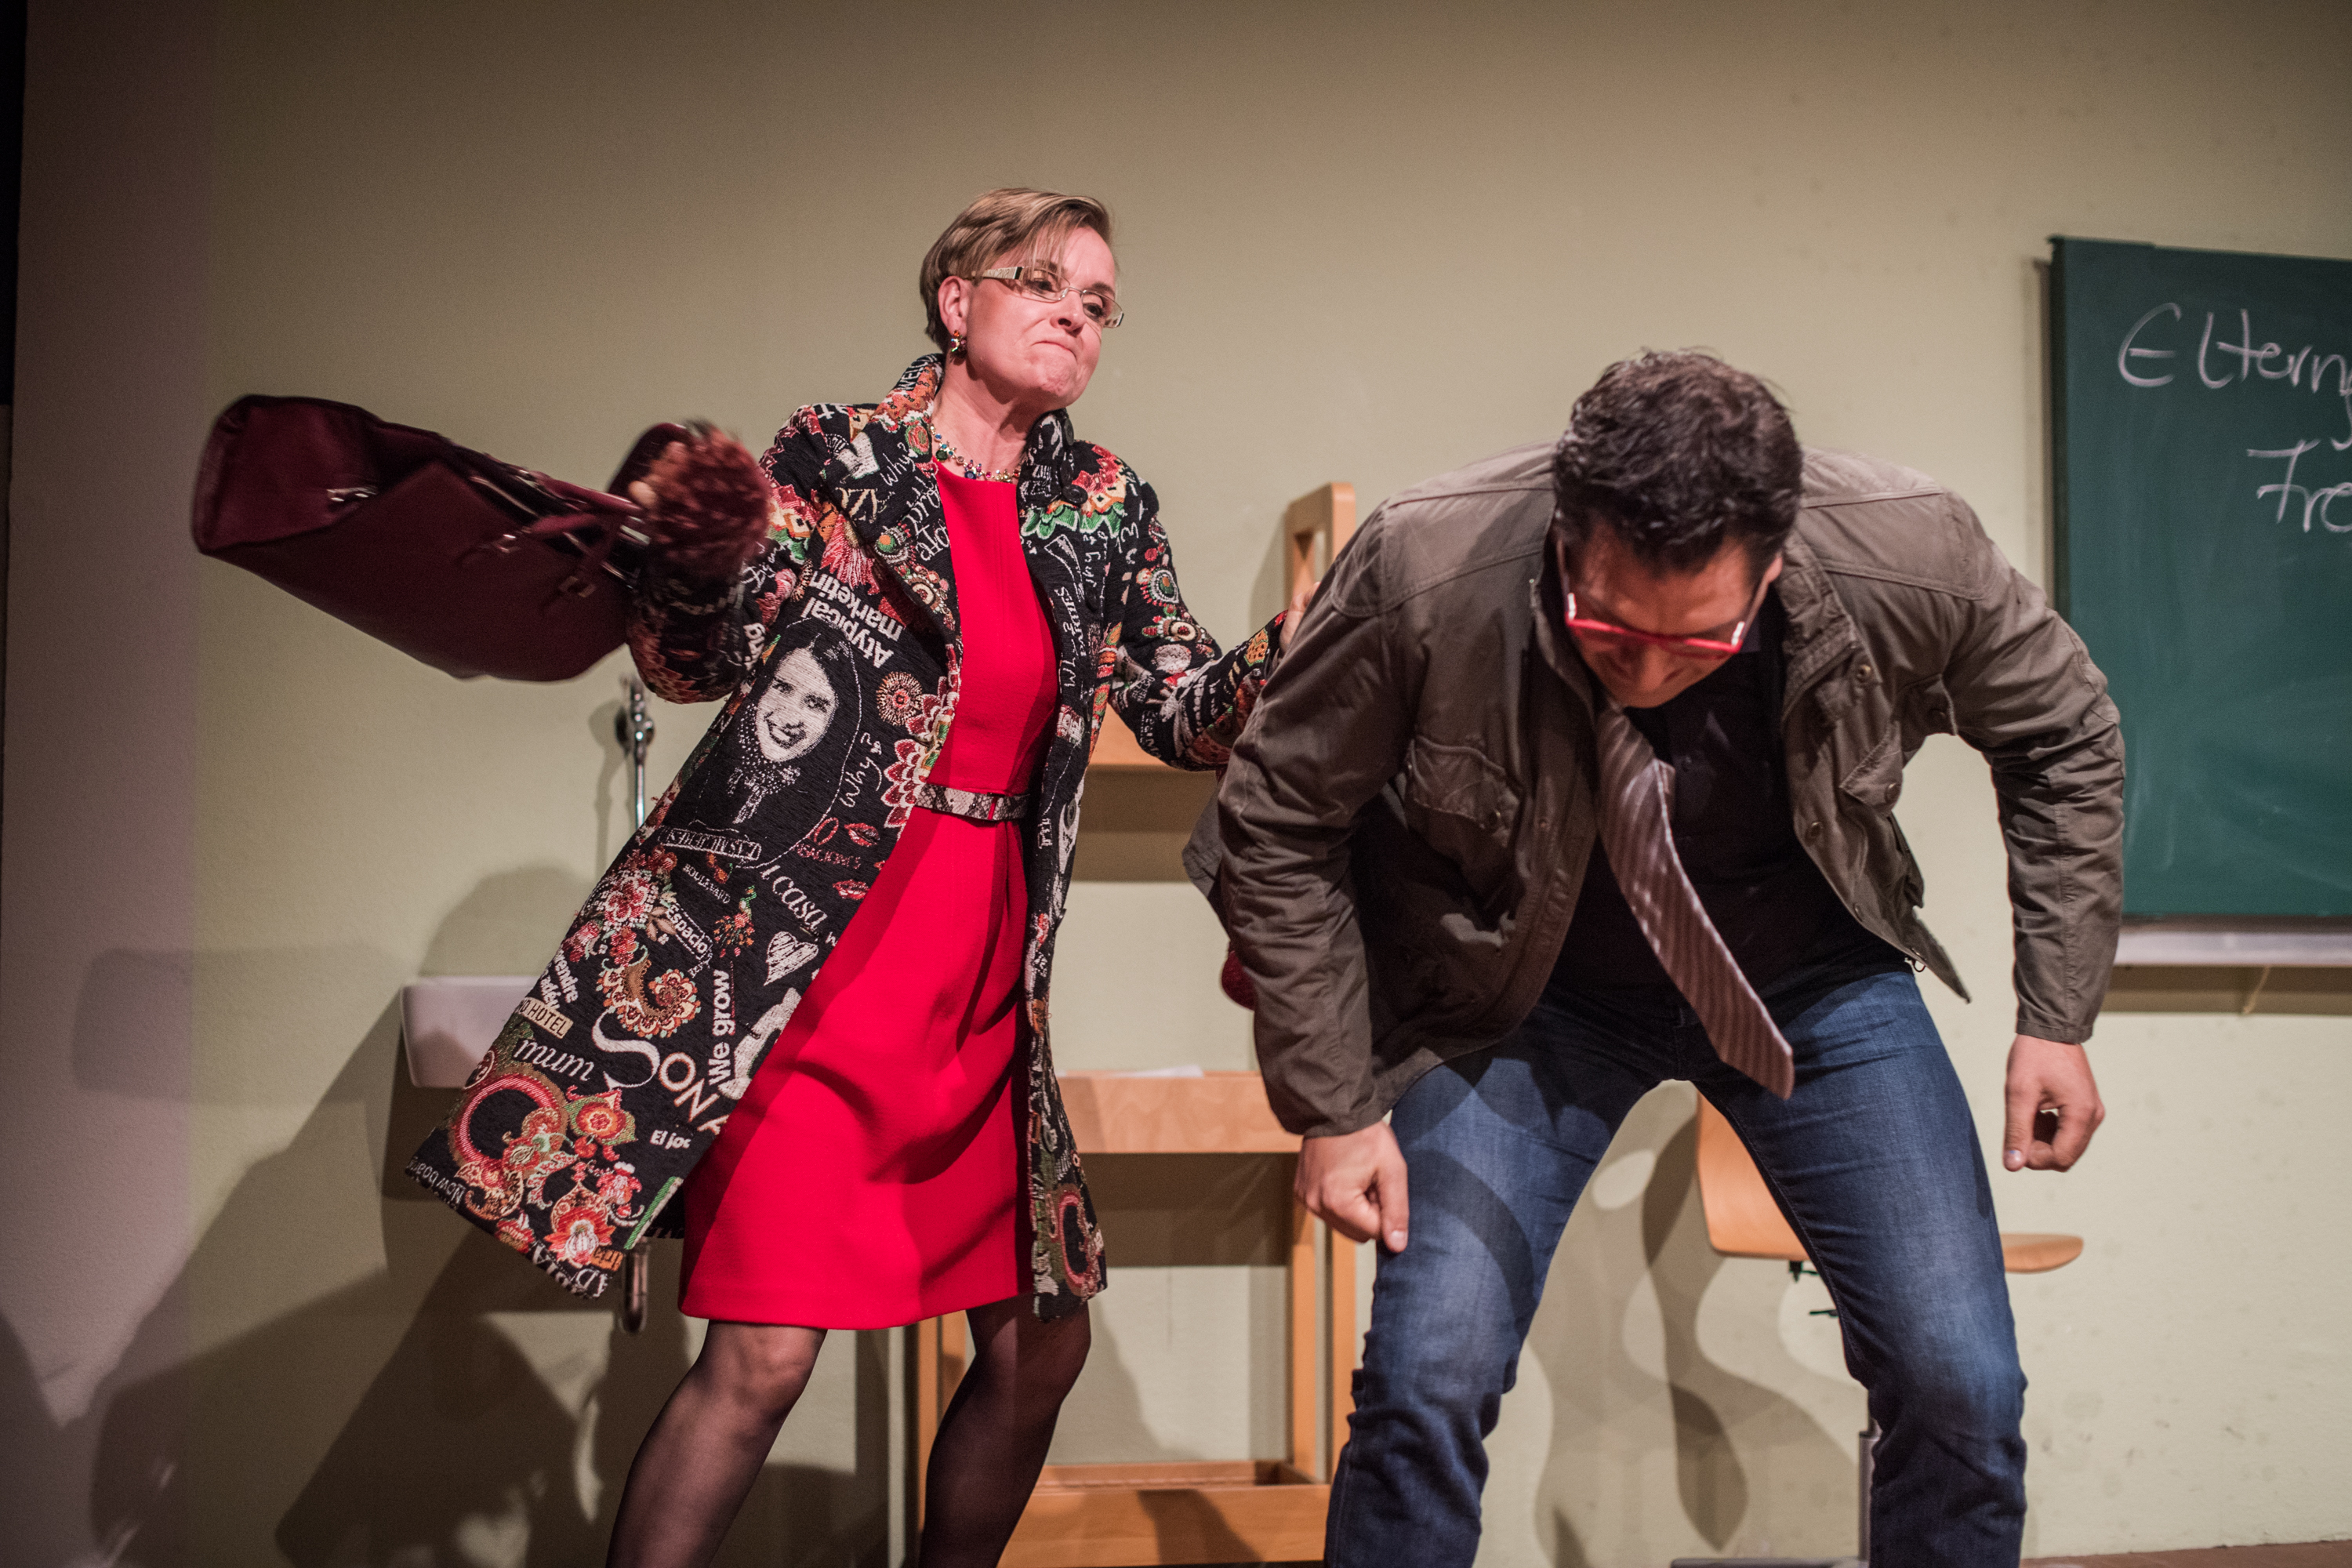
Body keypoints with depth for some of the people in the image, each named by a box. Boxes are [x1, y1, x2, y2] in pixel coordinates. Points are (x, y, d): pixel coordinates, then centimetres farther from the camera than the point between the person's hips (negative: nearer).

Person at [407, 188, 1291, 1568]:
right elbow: (696, 664, -7)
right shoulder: (840, 456, 0)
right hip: (802, 950, -5)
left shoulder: (1104, 511, 12)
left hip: (985, 977, 6)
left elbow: (1194, 715, 11)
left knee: (1042, 1342, 10)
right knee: (764, 1352, -12)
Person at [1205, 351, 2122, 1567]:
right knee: (1426, 1386, -12)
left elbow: (2066, 741, -1)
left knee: (1963, 1390, -3)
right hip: (1529, 989, -1)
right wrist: (1330, 1107, -13)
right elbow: (1280, 827, -13)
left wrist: (2056, 1019, -4)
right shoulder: (1421, 574, -29)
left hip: (1813, 974, 2)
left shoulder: (1909, 556, -23)